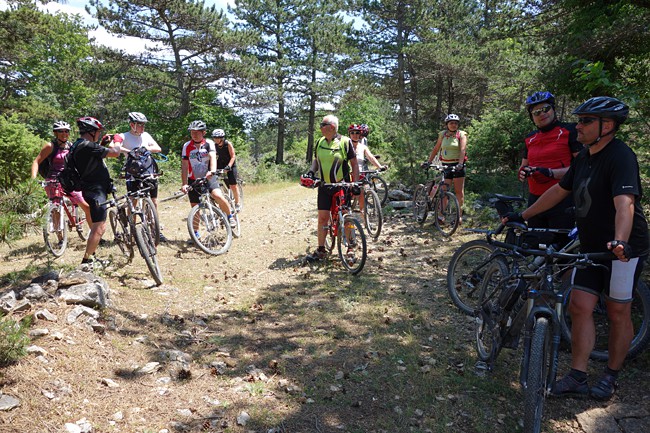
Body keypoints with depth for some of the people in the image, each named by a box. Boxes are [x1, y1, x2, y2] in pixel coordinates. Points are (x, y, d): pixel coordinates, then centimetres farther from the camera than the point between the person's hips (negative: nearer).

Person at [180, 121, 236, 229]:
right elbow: (184, 166, -6)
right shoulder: (186, 146, -2)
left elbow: (212, 157, -23)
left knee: (218, 196, -28)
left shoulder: (209, 143, -5)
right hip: (193, 180, 2)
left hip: (208, 177, -2)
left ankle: (230, 216, -4)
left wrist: (212, 171, -43)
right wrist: (184, 184, -16)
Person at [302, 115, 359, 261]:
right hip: (324, 187, 4)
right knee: (322, 218, 3)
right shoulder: (319, 143, 7)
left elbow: (354, 163, -3)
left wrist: (356, 183, -9)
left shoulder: (345, 142, -7)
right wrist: (311, 171, 0)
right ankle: (321, 250, 13)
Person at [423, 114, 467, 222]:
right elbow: (436, 149, 13)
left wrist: (460, 164, -26)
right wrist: (428, 161, 6)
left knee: (459, 191, 0)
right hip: (445, 165, 3)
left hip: (457, 166, -3)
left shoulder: (461, 134, -1)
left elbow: (463, 150, -13)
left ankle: (459, 215, 4)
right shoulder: (442, 134, 9)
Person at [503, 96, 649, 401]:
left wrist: (620, 241, -48)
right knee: (580, 307, 2)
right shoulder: (584, 156, 8)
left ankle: (611, 376, 24)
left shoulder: (620, 157, -18)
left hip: (622, 249, -7)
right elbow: (560, 191, 17)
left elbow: (624, 203, -32)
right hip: (590, 247, 7)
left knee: (618, 313, 7)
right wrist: (523, 216, 17)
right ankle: (577, 378, 9)